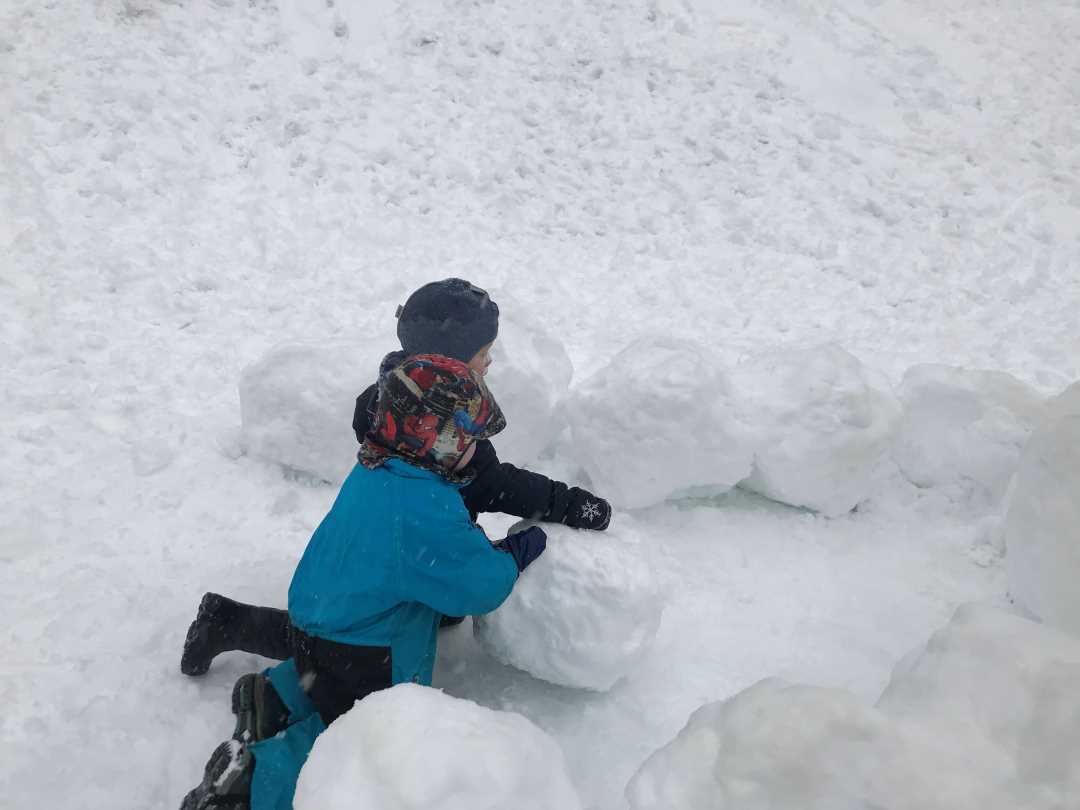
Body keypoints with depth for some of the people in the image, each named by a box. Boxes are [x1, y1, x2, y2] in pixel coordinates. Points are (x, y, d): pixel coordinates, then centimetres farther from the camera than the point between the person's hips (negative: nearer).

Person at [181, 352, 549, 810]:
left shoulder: (374, 470, -3)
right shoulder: (426, 514, -32)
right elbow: (479, 587, -23)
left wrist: (483, 546, 2)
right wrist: (518, 551, -5)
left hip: (319, 622, 9)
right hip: (357, 661, -9)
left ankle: (276, 697, 21)